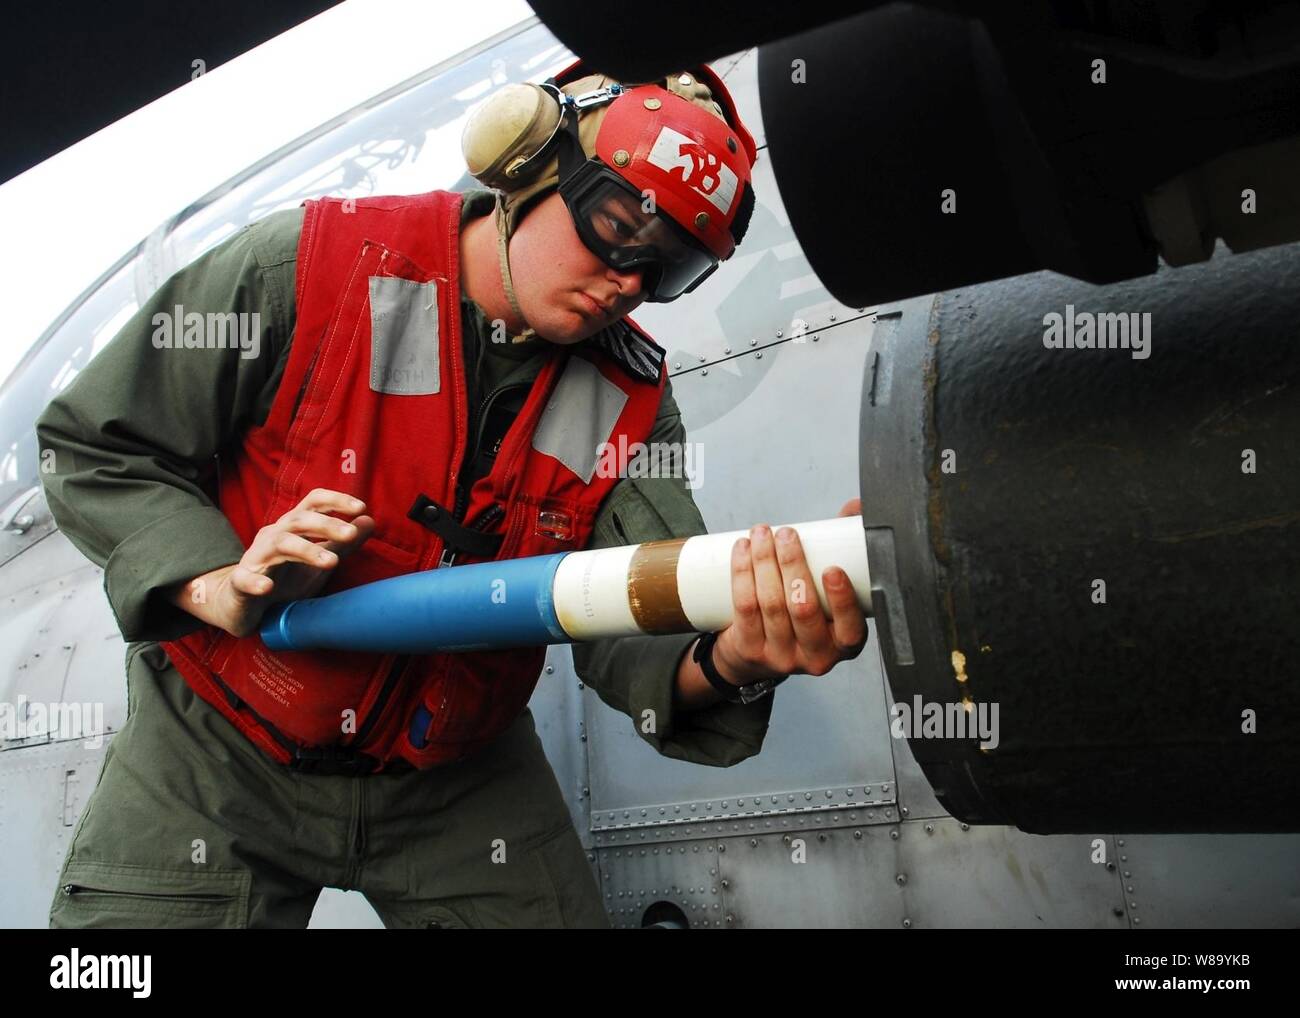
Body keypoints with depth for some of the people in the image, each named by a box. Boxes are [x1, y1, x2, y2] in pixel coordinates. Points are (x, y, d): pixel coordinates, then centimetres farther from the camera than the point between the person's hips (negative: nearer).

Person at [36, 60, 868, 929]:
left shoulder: (631, 400, -6)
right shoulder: (309, 266, -15)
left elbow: (638, 623, -18)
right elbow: (100, 451, -8)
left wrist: (729, 662, -41)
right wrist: (223, 589, -24)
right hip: (220, 748, -2)